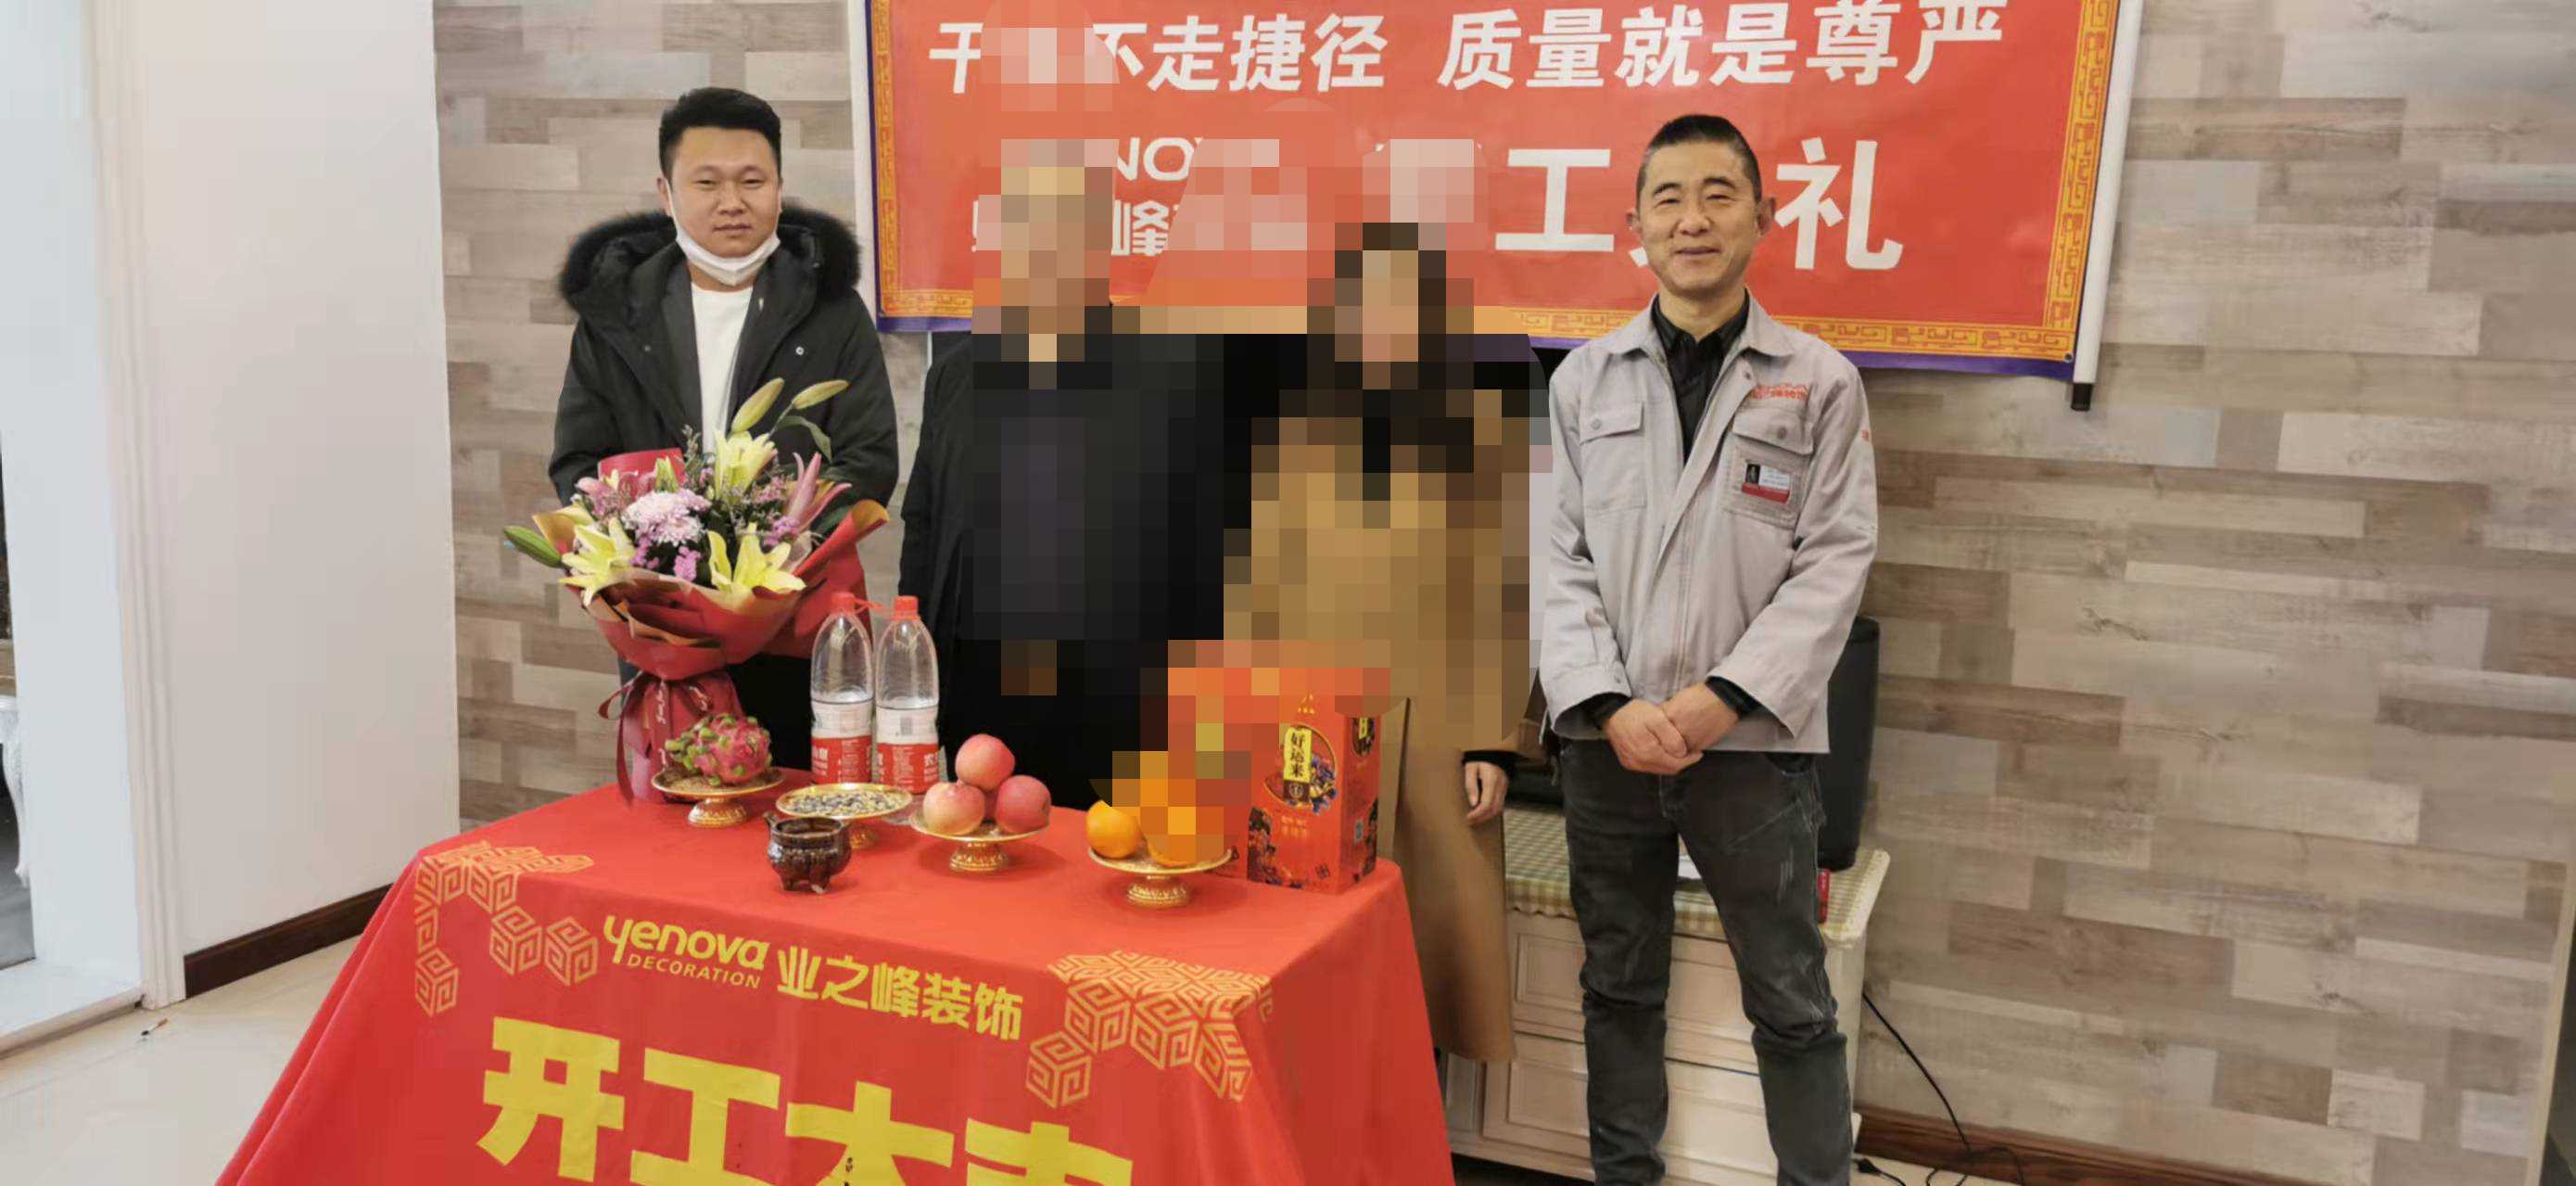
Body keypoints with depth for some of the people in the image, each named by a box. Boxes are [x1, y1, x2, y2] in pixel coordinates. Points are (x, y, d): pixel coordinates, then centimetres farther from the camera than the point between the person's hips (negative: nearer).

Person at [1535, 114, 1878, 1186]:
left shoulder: (1820, 383, 2)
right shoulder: (1584, 380, 7)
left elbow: (1834, 563, -3)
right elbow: (1562, 561, 3)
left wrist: (1720, 700, -14)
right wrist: (1611, 705, -10)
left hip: (1753, 739, -2)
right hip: (1607, 739, 2)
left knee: (1791, 1006, 6)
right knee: (1619, 989, 14)